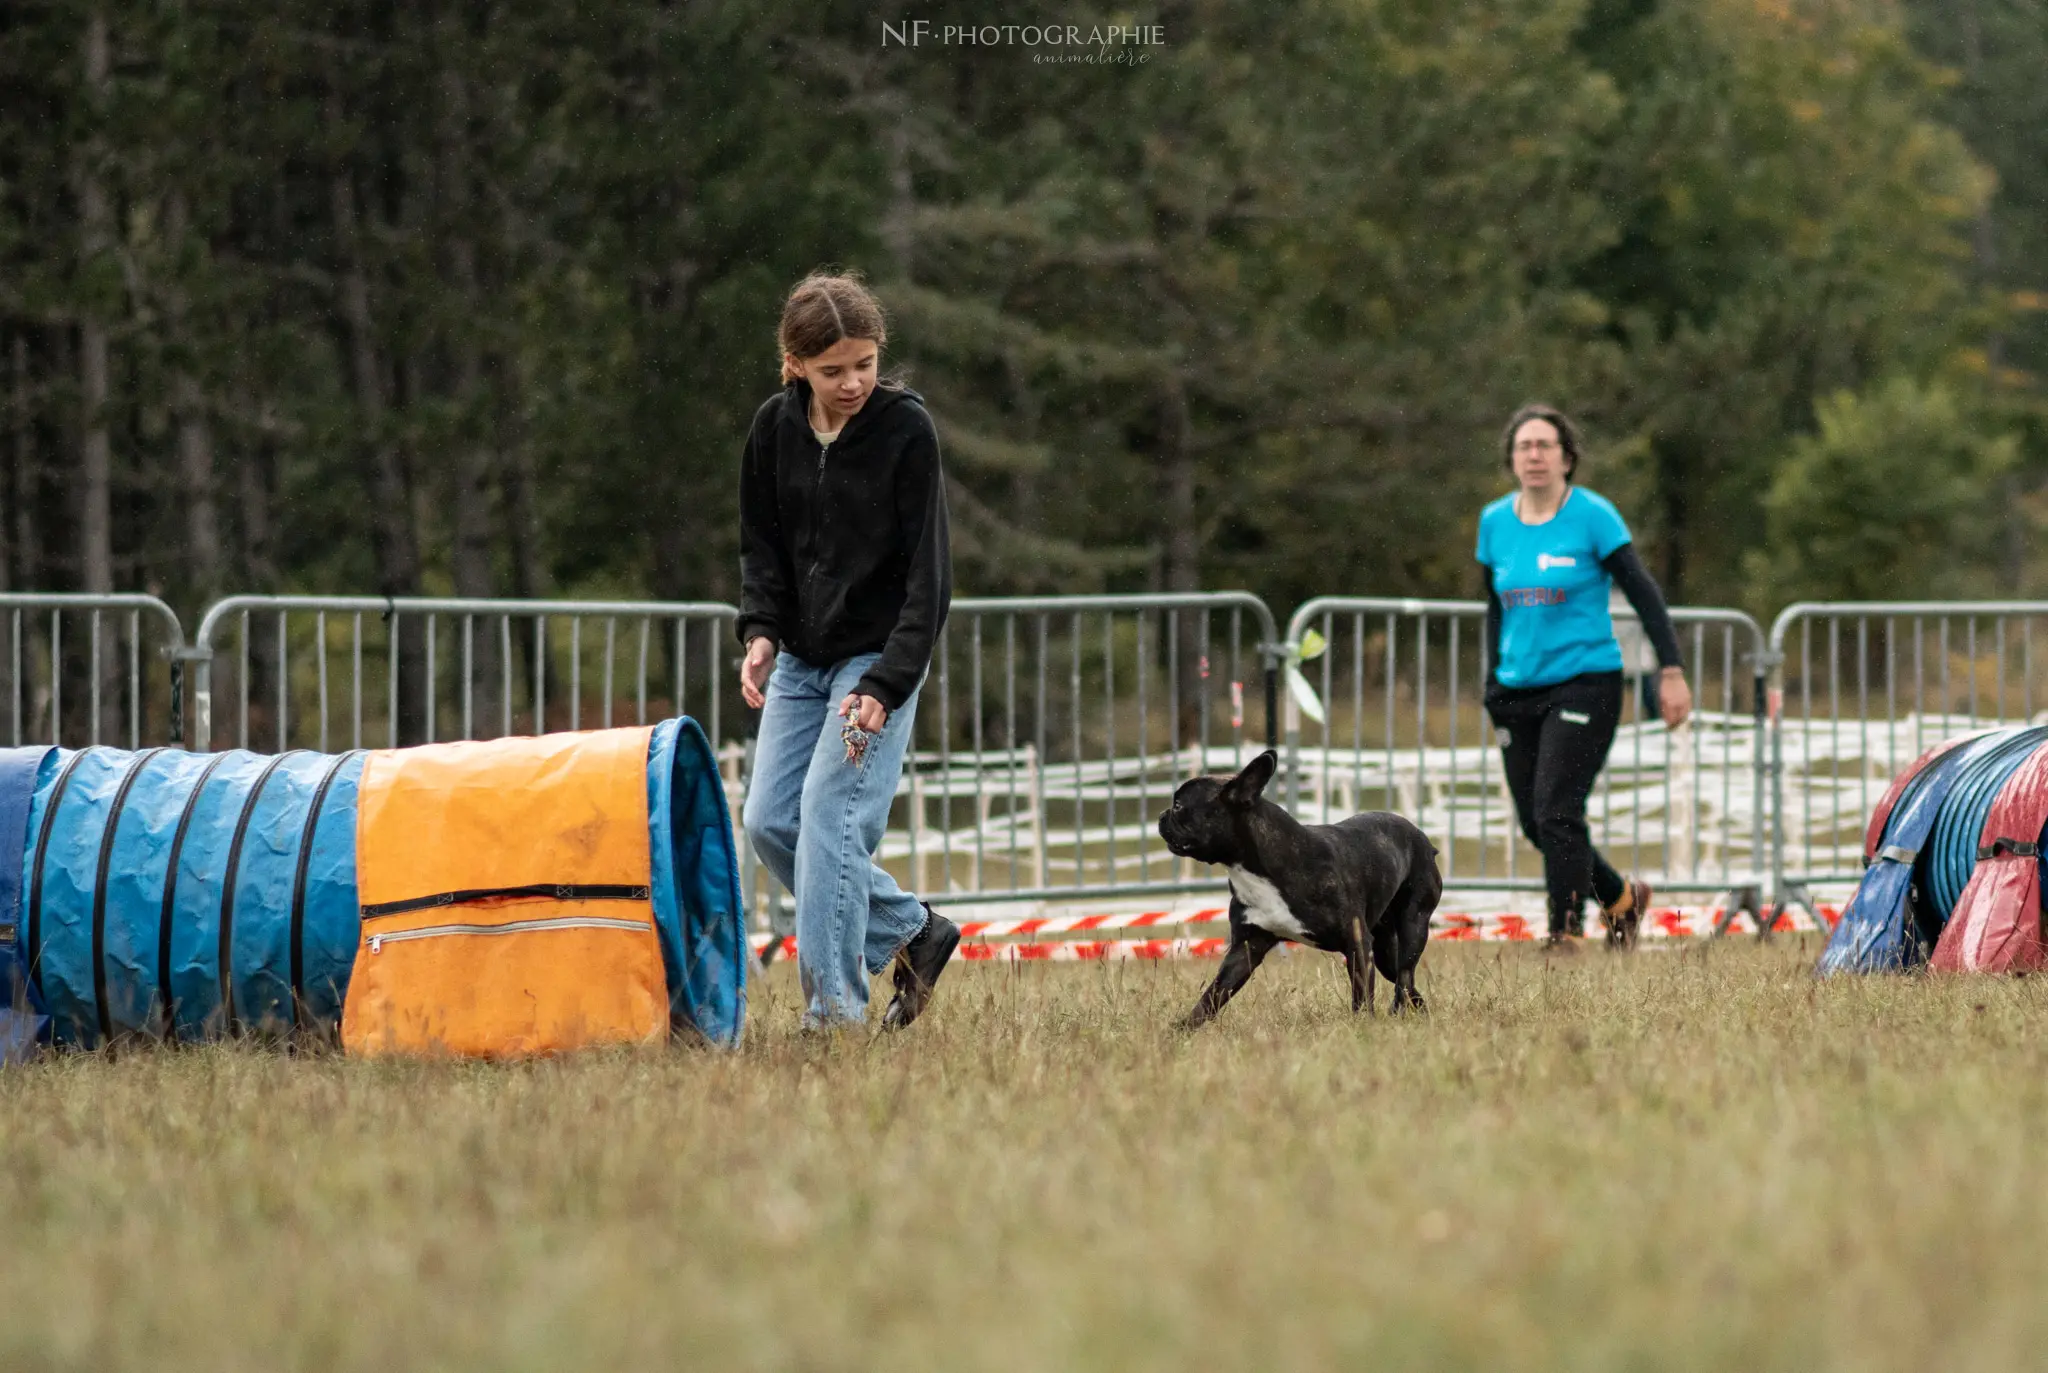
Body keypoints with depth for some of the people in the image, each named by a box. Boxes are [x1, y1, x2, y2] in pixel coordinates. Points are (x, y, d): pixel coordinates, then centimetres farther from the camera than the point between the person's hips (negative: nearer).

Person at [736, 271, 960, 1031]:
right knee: (769, 822, 2)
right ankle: (914, 931, 18)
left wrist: (884, 687, -24)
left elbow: (928, 576, -17)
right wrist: (761, 631, -8)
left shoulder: (907, 431, -16)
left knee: (830, 814, -18)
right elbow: (761, 542, 10)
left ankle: (833, 1009, -14)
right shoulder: (775, 427, -2)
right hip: (801, 656, 6)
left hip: (878, 655, -6)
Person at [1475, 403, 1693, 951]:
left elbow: (1643, 593, -5)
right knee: (1534, 822, 5)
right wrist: (1494, 680, 16)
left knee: (1556, 811, -16)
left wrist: (1671, 670, -10)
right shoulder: (1494, 522, 8)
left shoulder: (1593, 516, -6)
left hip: (1585, 682, -6)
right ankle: (1621, 898, 28)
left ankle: (1565, 934, -9)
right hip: (1519, 693, 6)